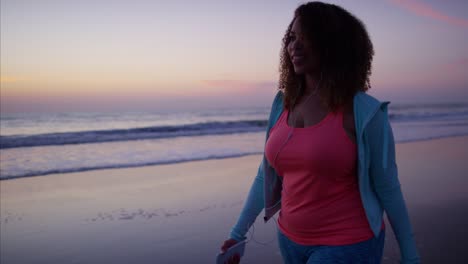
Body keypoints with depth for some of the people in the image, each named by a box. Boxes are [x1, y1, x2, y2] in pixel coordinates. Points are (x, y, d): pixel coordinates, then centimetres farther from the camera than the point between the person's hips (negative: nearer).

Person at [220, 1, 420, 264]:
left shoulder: (363, 111, -15)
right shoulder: (283, 106, 0)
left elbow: (388, 189, -8)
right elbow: (266, 177, 7)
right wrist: (238, 233, 9)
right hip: (291, 240, 6)